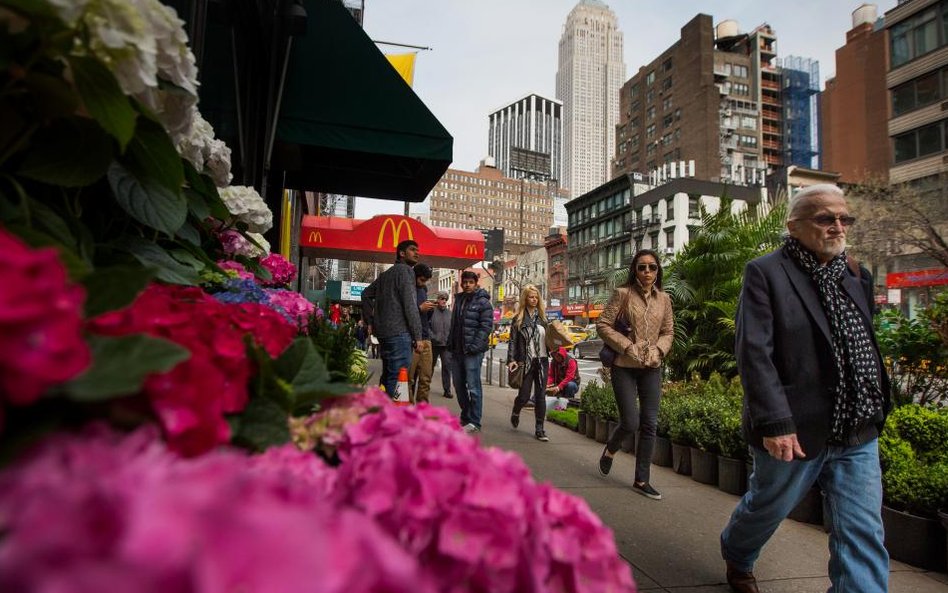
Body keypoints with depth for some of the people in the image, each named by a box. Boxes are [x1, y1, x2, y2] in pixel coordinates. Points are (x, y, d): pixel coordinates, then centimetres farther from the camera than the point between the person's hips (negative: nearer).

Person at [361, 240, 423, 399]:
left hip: (383, 332, 9)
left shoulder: (386, 274, 21)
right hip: (399, 333, -9)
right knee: (398, 379, -9)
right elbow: (409, 305, -13)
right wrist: (417, 336, -12)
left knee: (387, 377, 15)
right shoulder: (405, 270, -5)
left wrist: (370, 321, 24)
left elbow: (366, 294, 28)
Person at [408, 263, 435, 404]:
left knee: (426, 377, 5)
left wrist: (430, 310, 4)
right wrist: (420, 308, -14)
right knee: (409, 377, -5)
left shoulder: (423, 290, 19)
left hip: (425, 338, 7)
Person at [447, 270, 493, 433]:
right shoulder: (459, 299, 16)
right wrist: (450, 343, 13)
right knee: (459, 385, 14)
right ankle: (465, 417, 28)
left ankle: (474, 422, 2)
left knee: (473, 387, -5)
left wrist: (474, 346, -20)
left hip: (473, 352, -7)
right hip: (457, 350, 8)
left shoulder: (483, 302, -6)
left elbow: (485, 326, -13)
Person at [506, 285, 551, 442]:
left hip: (541, 361, 3)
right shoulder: (518, 318, 1)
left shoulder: (542, 317, 11)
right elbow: (513, 341, -2)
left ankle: (540, 429, 10)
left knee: (540, 395, 3)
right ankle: (515, 413, 33)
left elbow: (547, 338, 15)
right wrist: (511, 360, -11)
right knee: (524, 395, 0)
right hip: (525, 361, -3)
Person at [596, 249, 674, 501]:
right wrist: (628, 346, -15)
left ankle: (641, 481, 16)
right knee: (630, 423, -6)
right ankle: (609, 450, 28)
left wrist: (658, 350, -7)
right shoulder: (623, 293, -6)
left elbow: (668, 332, 12)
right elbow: (603, 324, -7)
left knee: (650, 425, 4)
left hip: (652, 368, 4)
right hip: (624, 367, -4)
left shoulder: (664, 298, 6)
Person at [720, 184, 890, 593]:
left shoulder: (855, 277, 10)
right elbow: (753, 352, -17)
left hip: (857, 434, 5)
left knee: (863, 535, 5)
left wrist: (875, 410, 12)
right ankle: (736, 558, 47)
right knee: (766, 509, 17)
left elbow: (867, 348, 16)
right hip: (794, 431, -5)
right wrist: (775, 423, -22)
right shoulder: (765, 273, -10)